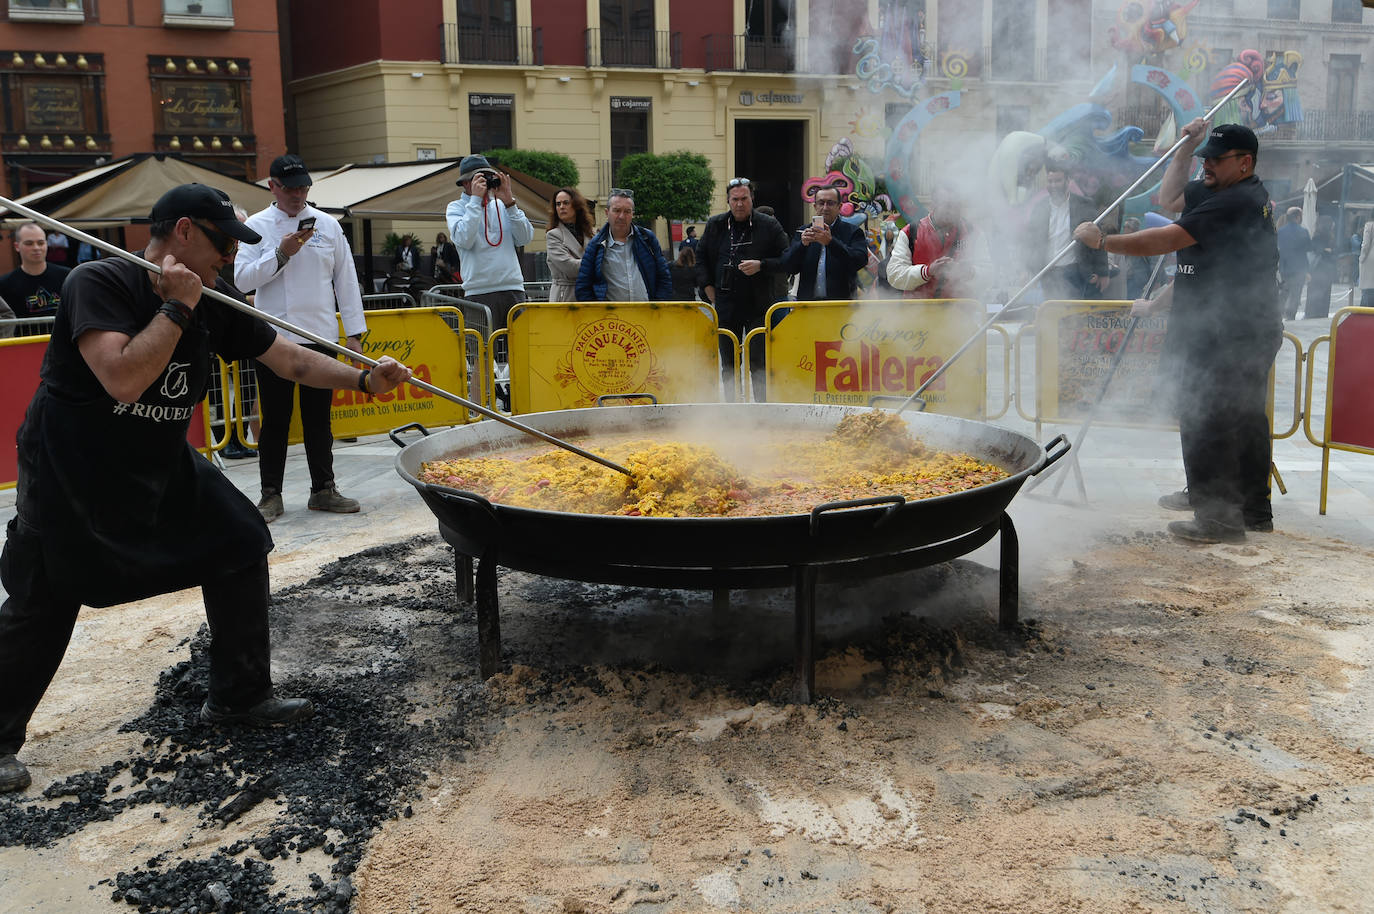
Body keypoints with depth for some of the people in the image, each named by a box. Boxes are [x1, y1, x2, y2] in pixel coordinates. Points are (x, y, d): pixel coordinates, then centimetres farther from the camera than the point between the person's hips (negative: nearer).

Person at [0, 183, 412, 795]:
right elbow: (123, 379, -35)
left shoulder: (213, 304, -2)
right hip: (71, 474, -6)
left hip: (163, 467, 7)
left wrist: (364, 380, -7)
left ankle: (238, 698, 15)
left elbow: (290, 359, 3)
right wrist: (177, 307, -28)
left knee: (239, 546, 0)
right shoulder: (99, 283, -21)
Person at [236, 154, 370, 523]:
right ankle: (271, 495, 12)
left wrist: (354, 333, 5)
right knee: (275, 420, 3)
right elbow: (242, 278, -5)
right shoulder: (256, 226, 2)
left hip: (321, 336, 2)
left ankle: (323, 490, 18)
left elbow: (346, 279, 9)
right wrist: (281, 254, -17)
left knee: (318, 419, 9)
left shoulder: (328, 224, 8)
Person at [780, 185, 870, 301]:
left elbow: (861, 261, -13)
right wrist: (802, 244, -13)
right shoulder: (803, 232, 14)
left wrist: (831, 242, -21)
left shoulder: (853, 232, 5)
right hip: (807, 303, 2)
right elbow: (787, 267, 5)